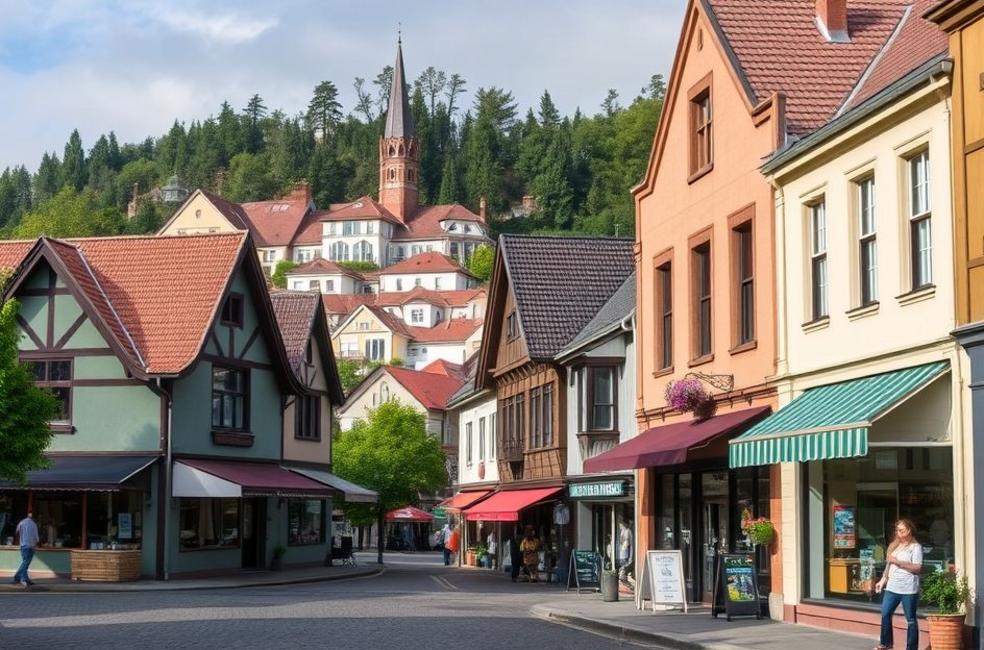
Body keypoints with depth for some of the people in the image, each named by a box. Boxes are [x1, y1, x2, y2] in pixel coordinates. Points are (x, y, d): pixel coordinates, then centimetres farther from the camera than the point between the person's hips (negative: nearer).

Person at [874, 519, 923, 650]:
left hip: (908, 589, -6)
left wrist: (898, 562, -17)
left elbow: (917, 568, -15)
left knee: (910, 619, 1)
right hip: (892, 587, 7)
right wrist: (883, 580, 14)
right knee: (885, 614, 6)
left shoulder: (915, 547, -6)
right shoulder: (894, 545, 15)